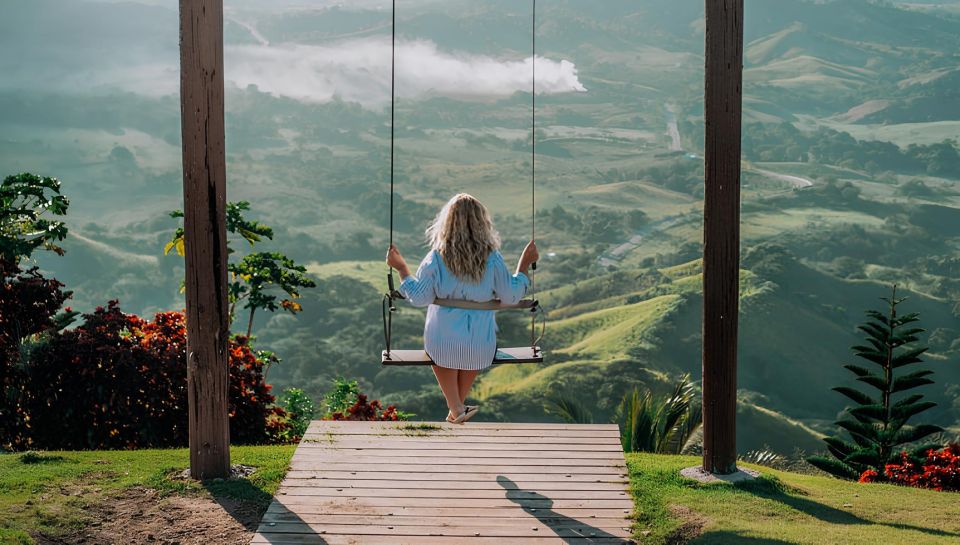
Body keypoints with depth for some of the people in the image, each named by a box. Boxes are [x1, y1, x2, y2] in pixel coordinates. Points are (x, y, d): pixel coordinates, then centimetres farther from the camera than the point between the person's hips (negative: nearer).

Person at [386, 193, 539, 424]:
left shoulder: (436, 258, -14)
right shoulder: (492, 258, -13)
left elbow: (418, 297, -6)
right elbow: (511, 296, -3)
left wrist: (400, 267, 5)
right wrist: (525, 262, 8)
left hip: (442, 340, -1)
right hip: (480, 343, 1)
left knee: (440, 356, 34)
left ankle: (455, 407, 18)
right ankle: (459, 404, 40)